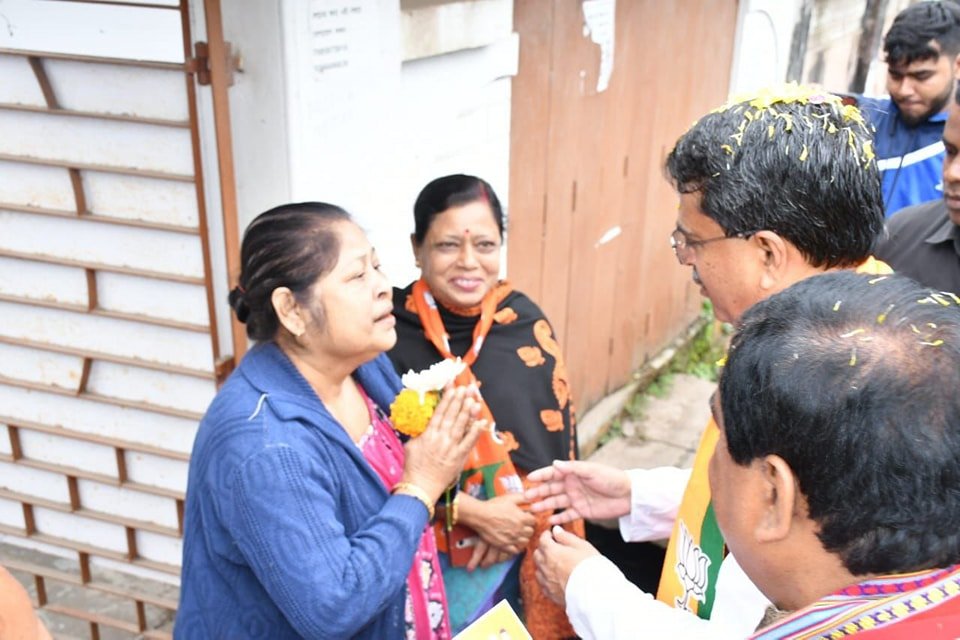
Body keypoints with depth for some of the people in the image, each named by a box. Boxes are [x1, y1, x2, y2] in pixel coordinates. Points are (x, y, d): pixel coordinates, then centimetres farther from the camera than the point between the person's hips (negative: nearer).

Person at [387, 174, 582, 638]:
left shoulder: (525, 322, -4)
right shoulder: (391, 331, -13)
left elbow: (560, 437, 1)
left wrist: (521, 519, -10)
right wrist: (475, 513, -16)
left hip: (525, 553, 3)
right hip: (425, 557, -2)